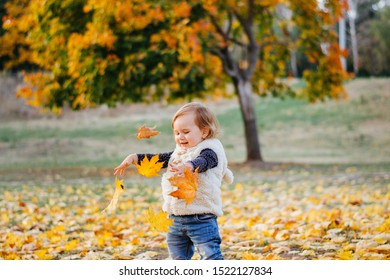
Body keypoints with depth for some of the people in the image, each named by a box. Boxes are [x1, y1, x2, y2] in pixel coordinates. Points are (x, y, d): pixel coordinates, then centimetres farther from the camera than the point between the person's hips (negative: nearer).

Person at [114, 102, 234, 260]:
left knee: (210, 256, -12)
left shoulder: (210, 151, -11)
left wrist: (187, 166, -52)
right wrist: (134, 158, 9)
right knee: (178, 258, 16)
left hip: (201, 218, -8)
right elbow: (159, 159, 21)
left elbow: (202, 162, -31)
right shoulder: (179, 153, 16)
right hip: (176, 217, 8)